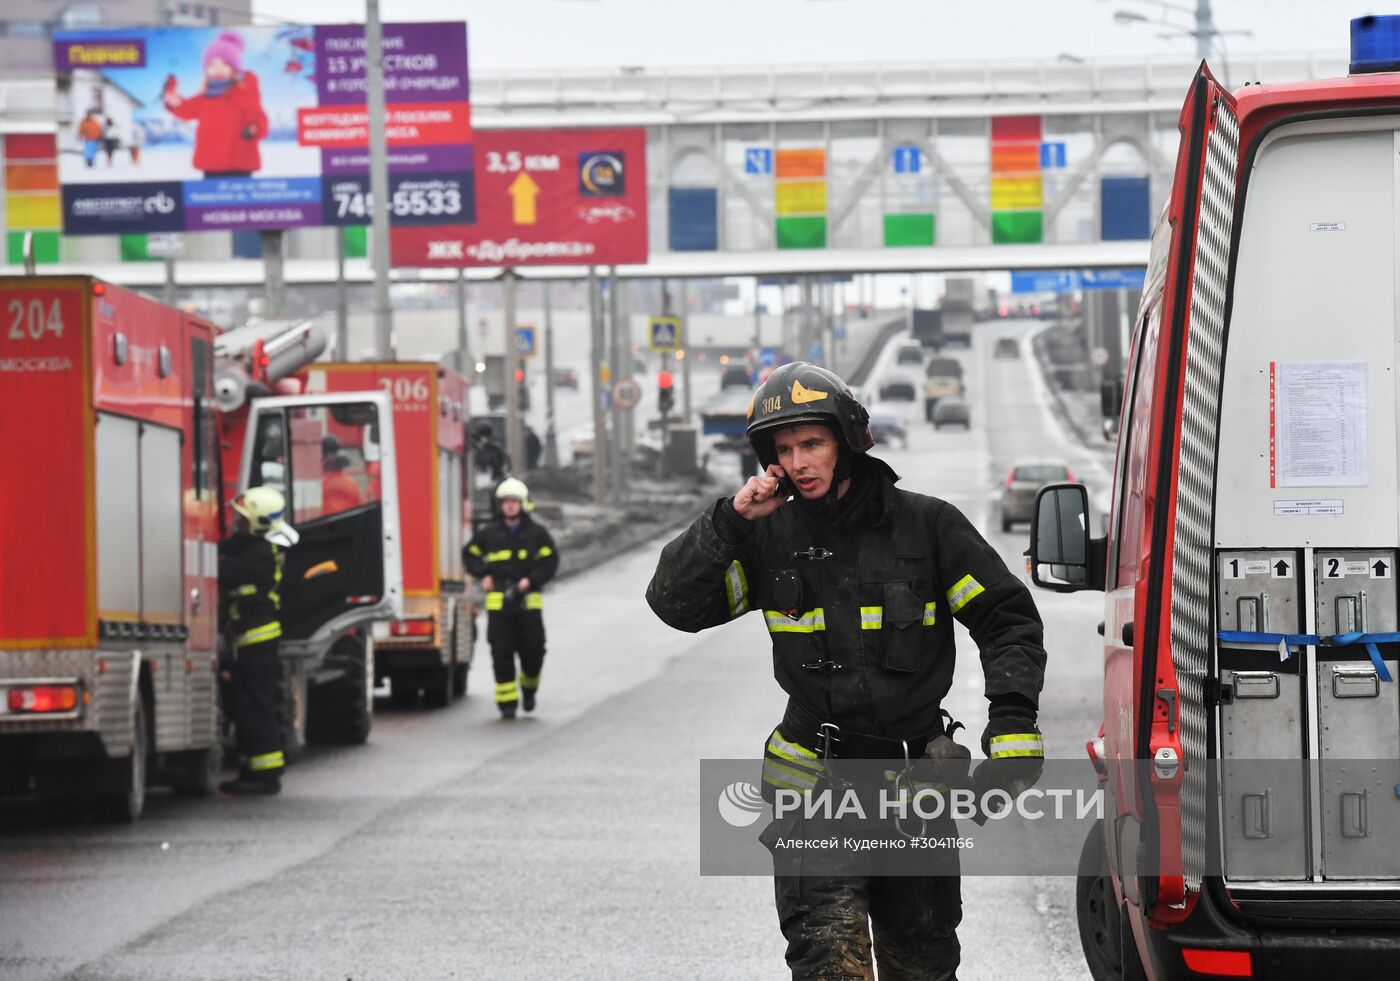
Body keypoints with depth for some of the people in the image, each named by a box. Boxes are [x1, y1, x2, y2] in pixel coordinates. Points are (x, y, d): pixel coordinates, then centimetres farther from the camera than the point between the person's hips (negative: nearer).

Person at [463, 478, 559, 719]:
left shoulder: (537, 533, 5)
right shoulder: (490, 534, 8)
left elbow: (550, 562, 2)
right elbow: (469, 554, 18)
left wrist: (531, 579, -12)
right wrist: (483, 575, 3)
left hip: (528, 601, 0)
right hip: (498, 601, 0)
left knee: (533, 651, 1)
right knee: (501, 653, -5)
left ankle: (529, 689, 29)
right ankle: (507, 702, -1)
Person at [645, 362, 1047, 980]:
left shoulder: (925, 525, -2)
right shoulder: (769, 539, 2)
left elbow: (1007, 620, 1)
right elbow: (675, 604, -1)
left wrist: (1013, 721, -12)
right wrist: (729, 521, -12)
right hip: (815, 779, 0)